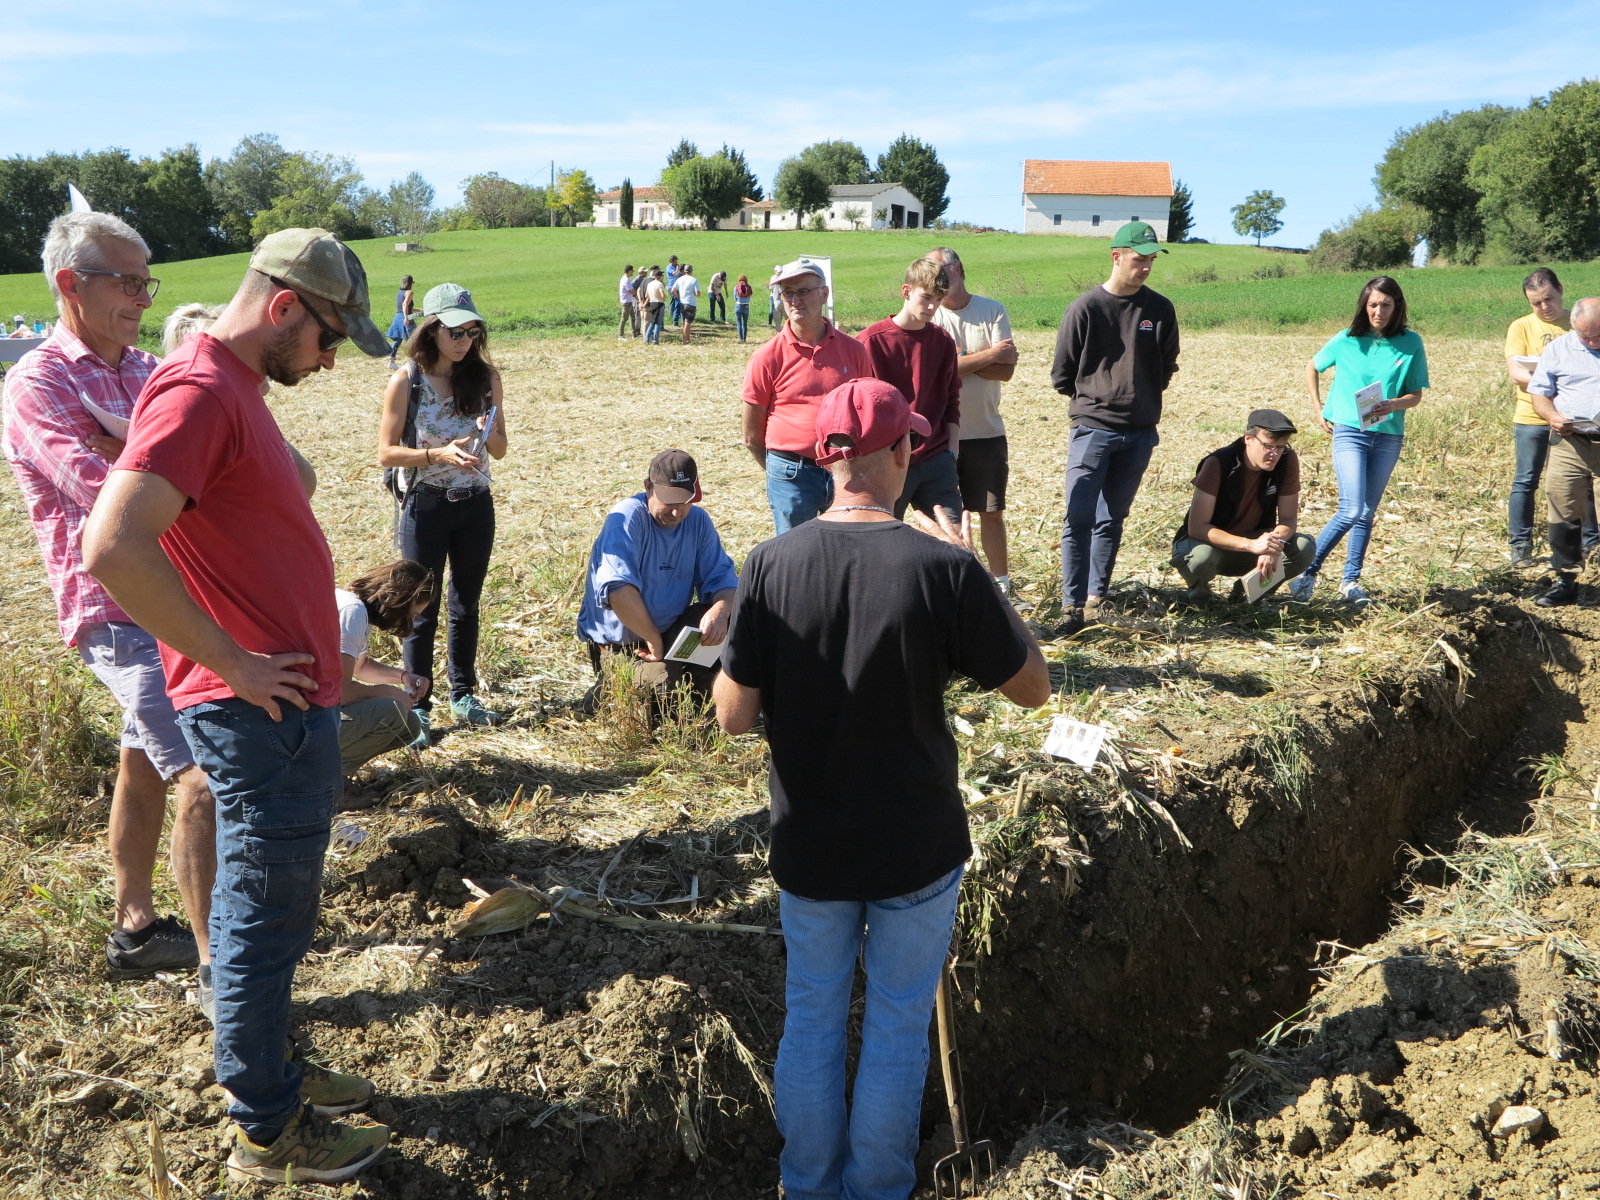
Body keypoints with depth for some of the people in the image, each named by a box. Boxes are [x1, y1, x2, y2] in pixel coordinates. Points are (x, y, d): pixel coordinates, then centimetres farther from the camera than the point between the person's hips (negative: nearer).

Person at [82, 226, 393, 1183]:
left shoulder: (237, 389, 13)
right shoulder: (199, 391, -19)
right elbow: (115, 548, -30)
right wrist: (234, 664, -22)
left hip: (292, 705, 10)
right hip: (263, 712, -10)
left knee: (268, 911, 21)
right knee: (267, 916, 5)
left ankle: (270, 1074, 38)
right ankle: (268, 1132, 21)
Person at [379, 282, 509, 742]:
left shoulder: (485, 377, 1)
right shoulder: (407, 381, -9)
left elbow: (500, 449, 6)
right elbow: (386, 452, -9)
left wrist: (488, 433, -17)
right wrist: (438, 453, -22)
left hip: (476, 505, 4)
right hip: (426, 506, -3)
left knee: (466, 605, 14)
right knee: (423, 610, 4)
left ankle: (463, 696, 28)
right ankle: (418, 707, 14)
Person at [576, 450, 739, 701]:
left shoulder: (698, 520, 1)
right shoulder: (628, 518, -20)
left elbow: (721, 577, -4)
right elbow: (618, 589, -33)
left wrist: (719, 611, -28)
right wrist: (654, 640, -26)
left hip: (671, 630, 6)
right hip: (618, 643, -6)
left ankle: (696, 686, 6)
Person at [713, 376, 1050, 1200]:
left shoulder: (770, 566, -14)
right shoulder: (943, 568, -20)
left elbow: (733, 716, -9)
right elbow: (1033, 686, -8)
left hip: (809, 845, 2)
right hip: (916, 847, -2)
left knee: (811, 1017, 22)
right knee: (898, 1024, 18)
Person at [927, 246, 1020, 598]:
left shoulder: (993, 311, 1)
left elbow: (1006, 370, -9)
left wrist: (960, 360, -16)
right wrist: (988, 355, -14)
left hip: (986, 433, 1)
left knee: (992, 512, 10)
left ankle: (1001, 583, 22)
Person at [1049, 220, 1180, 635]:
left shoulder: (1160, 310, 3)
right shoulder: (1085, 308, -5)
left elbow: (1167, 367, 14)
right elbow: (1062, 375, 2)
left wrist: (1142, 398, 10)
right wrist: (1094, 397, 8)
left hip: (1140, 433, 3)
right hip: (1092, 429, -3)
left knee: (1111, 520, 10)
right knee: (1078, 519, -10)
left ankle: (1096, 599, 18)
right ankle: (1073, 606, -7)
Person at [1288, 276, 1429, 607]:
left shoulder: (1410, 343, -1)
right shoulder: (1346, 340, -2)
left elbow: (1416, 395, 2)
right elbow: (1312, 367, 14)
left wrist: (1393, 405, -19)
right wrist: (1319, 409, 9)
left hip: (1388, 436, 2)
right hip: (1349, 431, -2)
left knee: (1367, 512, 9)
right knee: (1351, 510, -14)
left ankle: (1351, 580, 19)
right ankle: (1307, 570, -2)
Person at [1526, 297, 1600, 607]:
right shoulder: (1558, 349, 7)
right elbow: (1539, 394, 10)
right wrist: (1552, 416, -12)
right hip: (1570, 443, 2)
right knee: (1563, 517, 4)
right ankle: (1565, 582, 14)